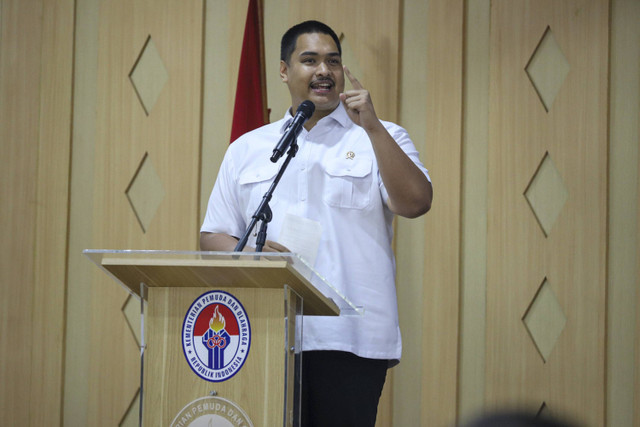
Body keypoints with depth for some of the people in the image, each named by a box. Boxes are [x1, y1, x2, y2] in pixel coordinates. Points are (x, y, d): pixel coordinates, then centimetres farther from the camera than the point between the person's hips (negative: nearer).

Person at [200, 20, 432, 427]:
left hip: (350, 341, -2)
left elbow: (416, 203, -6)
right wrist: (246, 253, -6)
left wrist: (372, 127, -10)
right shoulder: (246, 149, 18)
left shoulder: (381, 139, 11)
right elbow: (213, 236, 16)